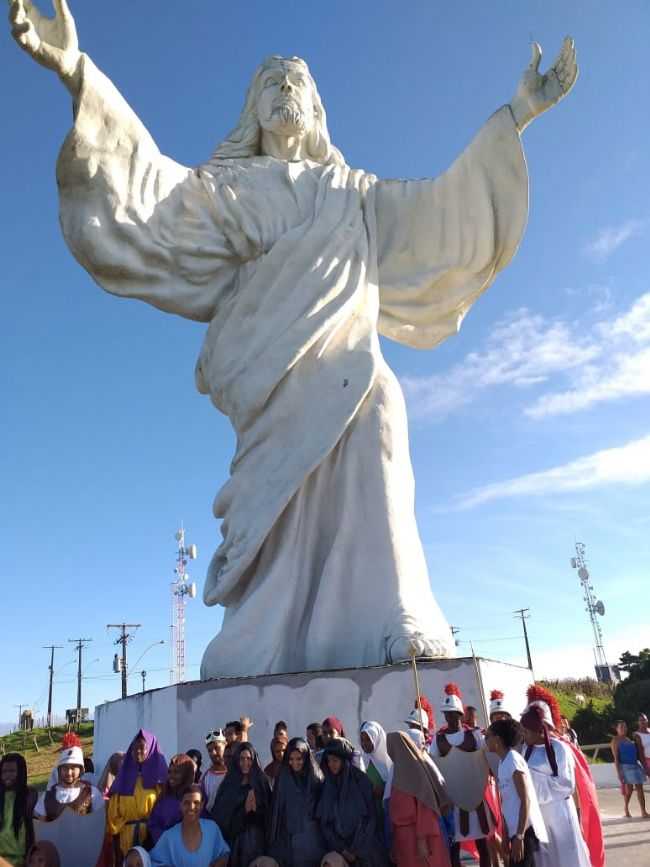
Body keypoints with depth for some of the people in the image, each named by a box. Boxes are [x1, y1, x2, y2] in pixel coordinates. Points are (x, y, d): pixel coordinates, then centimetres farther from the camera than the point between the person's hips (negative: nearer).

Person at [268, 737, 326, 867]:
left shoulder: (317, 778, 1)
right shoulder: (282, 779, 4)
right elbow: (276, 810, 4)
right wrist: (273, 841, 0)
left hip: (312, 841, -1)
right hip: (287, 839, 1)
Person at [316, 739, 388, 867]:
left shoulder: (361, 781, -7)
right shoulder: (327, 786, 2)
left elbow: (370, 817, -6)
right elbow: (324, 822, 2)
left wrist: (355, 850, -8)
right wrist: (341, 849, -7)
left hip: (365, 849, -2)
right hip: (339, 849, 2)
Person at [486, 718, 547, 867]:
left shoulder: (513, 760, -14)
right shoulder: (503, 762, 12)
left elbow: (525, 800, -18)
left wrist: (519, 836, -19)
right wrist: (506, 835, 17)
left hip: (525, 830, -9)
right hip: (516, 830, 9)